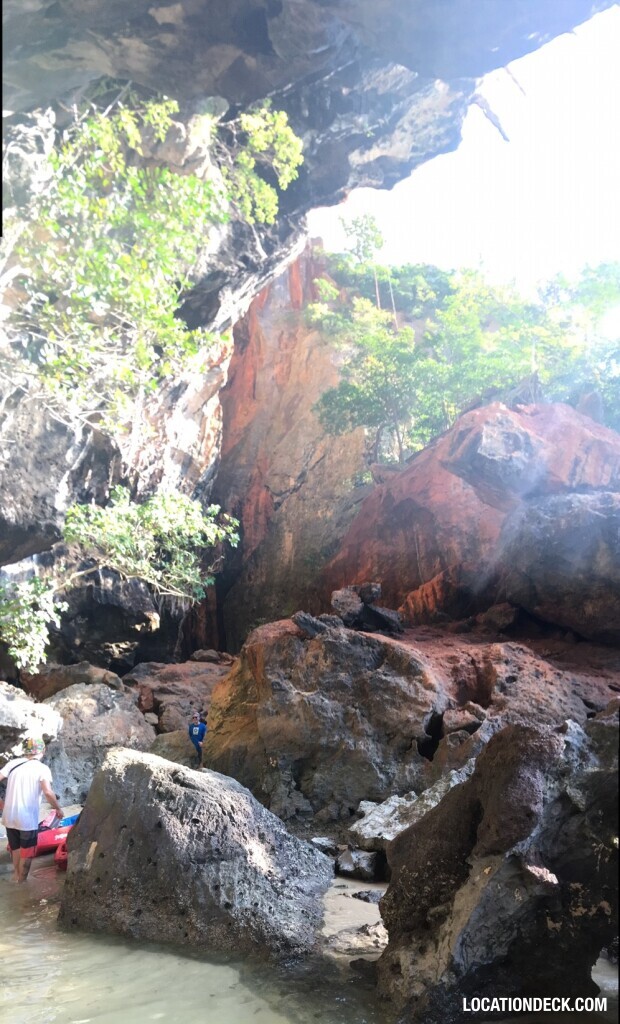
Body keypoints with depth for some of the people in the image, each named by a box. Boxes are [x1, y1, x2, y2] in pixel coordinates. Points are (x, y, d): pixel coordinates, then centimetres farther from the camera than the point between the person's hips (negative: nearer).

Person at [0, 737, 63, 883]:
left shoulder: (13, 763, 2)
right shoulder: (42, 768, -10)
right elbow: (48, 792, -22)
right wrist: (58, 808, -7)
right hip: (28, 819, -5)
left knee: (15, 849, 26)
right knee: (27, 853, 16)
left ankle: (17, 876, 42)